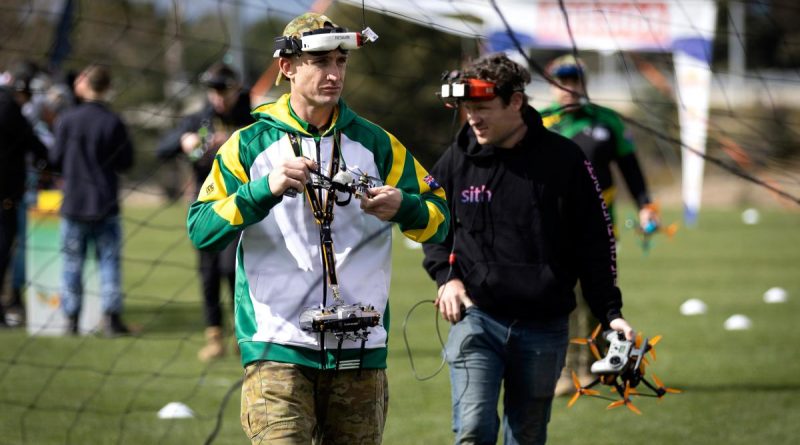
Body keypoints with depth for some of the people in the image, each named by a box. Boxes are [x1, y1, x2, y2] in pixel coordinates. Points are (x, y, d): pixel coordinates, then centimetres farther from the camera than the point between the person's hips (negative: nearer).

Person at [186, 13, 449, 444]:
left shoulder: (376, 144, 11)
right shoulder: (250, 145, 4)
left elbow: (438, 220, 9)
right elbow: (201, 229, -5)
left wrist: (402, 207, -13)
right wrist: (266, 189, -20)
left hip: (360, 351, 3)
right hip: (278, 346, -3)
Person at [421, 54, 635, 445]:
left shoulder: (564, 160, -3)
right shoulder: (457, 160, 2)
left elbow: (595, 241, 3)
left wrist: (611, 313, -2)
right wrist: (445, 276, 0)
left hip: (543, 329, 0)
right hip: (475, 318, 0)